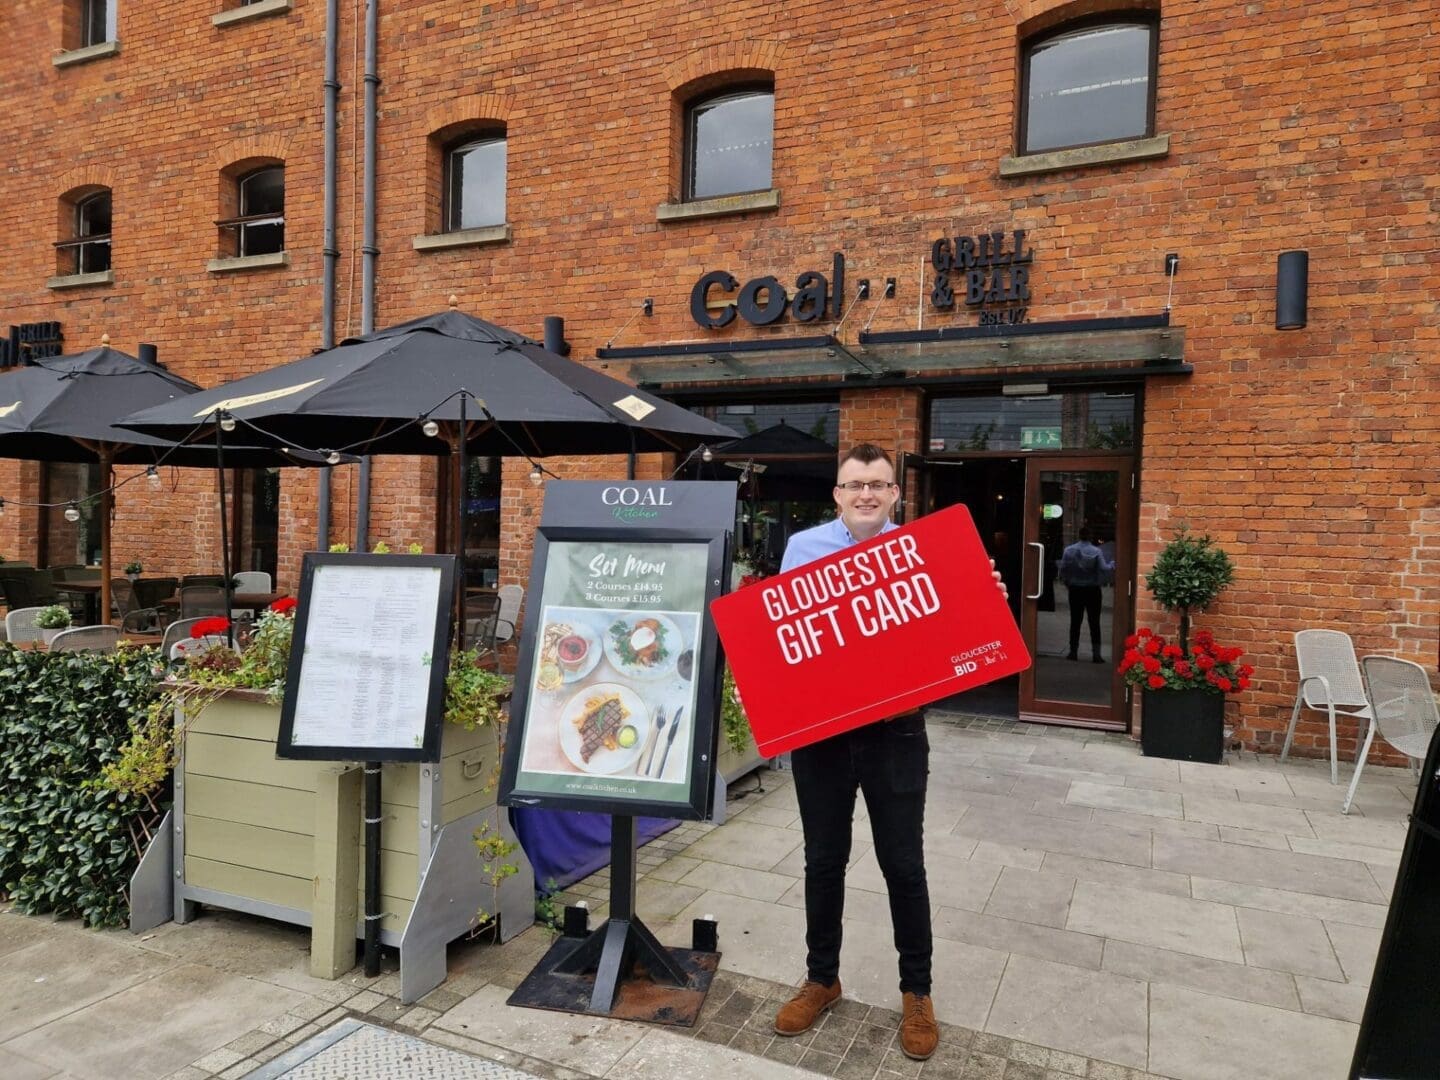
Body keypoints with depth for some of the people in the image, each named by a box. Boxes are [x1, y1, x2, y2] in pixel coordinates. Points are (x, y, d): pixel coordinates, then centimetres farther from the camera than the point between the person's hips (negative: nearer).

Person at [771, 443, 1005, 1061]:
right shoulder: (803, 548, 0)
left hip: (895, 732, -1)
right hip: (819, 729, 1)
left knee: (903, 865, 9)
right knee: (823, 862, 15)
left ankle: (917, 993, 30)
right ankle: (821, 979, 35)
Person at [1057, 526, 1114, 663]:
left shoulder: (1068, 551, -4)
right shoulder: (1096, 552, -12)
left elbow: (1063, 571, -5)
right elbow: (1104, 569, -16)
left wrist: (1068, 584, 10)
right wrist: (1113, 565, 4)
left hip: (1075, 590, 2)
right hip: (1092, 590, -2)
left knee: (1075, 622, 10)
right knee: (1094, 622, 4)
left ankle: (1073, 651, 12)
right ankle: (1096, 654, 2)